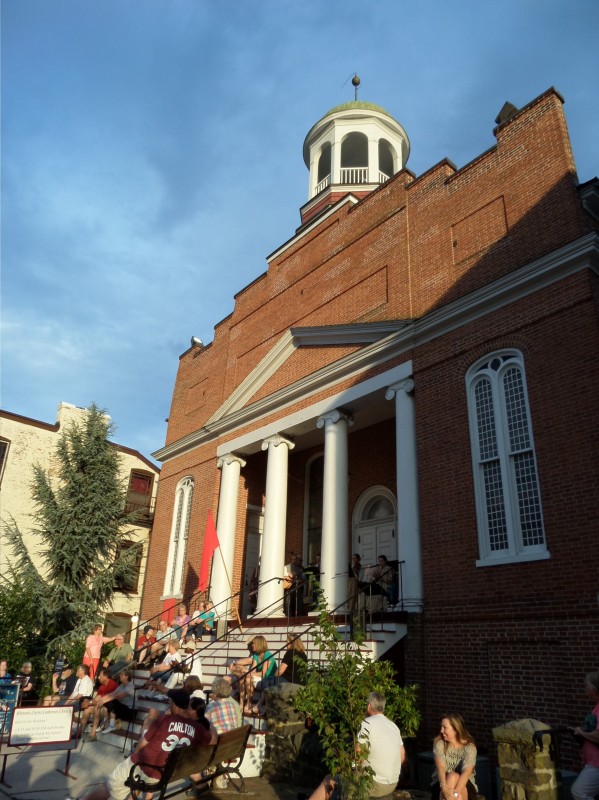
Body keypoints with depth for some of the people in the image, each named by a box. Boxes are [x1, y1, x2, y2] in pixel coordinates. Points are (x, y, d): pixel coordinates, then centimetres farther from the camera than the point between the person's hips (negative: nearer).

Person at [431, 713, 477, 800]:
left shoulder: (469, 747, -11)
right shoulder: (439, 743, -5)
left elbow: (466, 772, -26)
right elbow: (440, 767, -20)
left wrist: (456, 792, -42)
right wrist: (444, 788, -40)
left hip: (465, 788, 0)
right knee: (452, 776, -34)